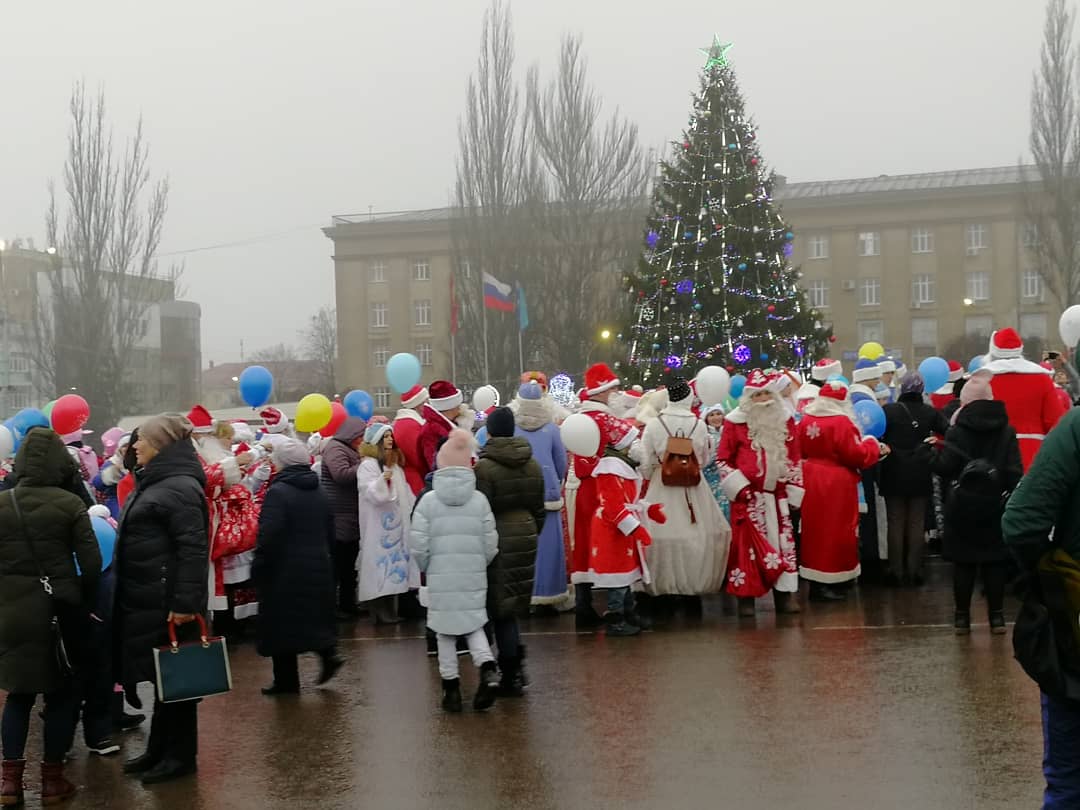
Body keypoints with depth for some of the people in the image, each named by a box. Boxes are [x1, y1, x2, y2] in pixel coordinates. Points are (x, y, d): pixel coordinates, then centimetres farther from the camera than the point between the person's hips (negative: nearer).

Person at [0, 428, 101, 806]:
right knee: (60, 694, 9)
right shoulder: (70, 504, -9)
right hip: (59, 610, -2)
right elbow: (91, 564, -10)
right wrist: (85, 605, 4)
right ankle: (52, 779, 13)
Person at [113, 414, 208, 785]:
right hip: (146, 600, 10)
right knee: (159, 676, 17)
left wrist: (185, 602, -27)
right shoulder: (154, 482, 15)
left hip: (167, 603, -10)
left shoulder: (180, 488, -18)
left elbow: (193, 550, -23)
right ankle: (159, 749, 26)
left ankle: (179, 755, 10)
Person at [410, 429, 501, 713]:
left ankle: (451, 687, 12)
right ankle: (488, 668, -9)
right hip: (474, 578, 1)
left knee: (445, 632, 9)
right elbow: (490, 544, -2)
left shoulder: (428, 500, -6)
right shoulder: (479, 500, -3)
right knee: (474, 625, 14)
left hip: (440, 578, -1)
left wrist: (427, 568, 10)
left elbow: (418, 545, -8)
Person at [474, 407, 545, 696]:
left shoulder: (484, 468, -15)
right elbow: (540, 509, 11)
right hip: (526, 535, 6)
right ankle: (514, 663, 16)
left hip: (498, 540, -6)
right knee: (515, 603, 18)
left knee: (501, 607, 3)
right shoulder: (533, 465, 5)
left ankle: (511, 677, 7)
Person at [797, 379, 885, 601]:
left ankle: (815, 581, 23)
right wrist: (872, 445, 1)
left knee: (815, 529, 15)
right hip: (835, 484, -7)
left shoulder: (806, 420, 5)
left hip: (811, 481, 7)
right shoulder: (841, 422, -16)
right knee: (834, 531, 0)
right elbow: (856, 455, -17)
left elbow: (800, 451, 14)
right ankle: (823, 585, 1)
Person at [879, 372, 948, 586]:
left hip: (894, 476, -1)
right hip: (920, 477, 1)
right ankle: (914, 571, 8)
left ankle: (896, 571, 5)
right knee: (917, 524, 8)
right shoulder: (930, 412, -2)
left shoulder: (889, 410, -8)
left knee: (896, 523, 6)